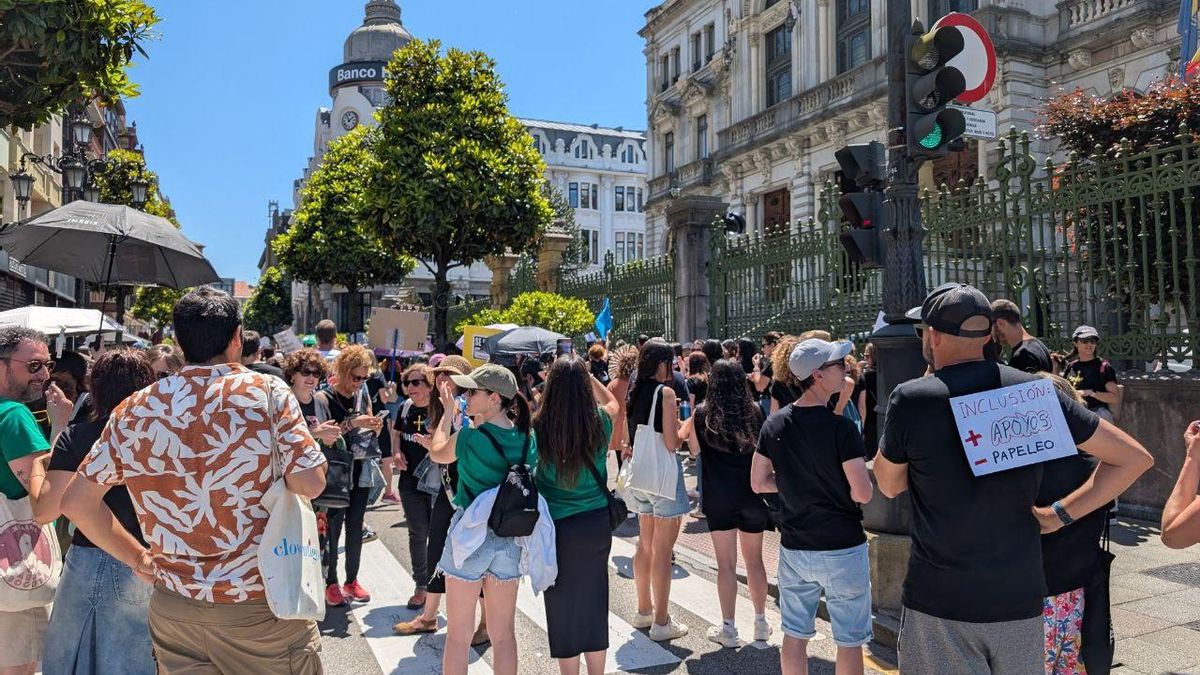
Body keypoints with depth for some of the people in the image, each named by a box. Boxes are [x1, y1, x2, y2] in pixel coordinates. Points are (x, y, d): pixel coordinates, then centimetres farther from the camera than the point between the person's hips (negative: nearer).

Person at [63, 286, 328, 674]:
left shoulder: (135, 409, 0)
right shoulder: (267, 392, -11)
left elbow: (76, 501, 5)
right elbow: (310, 483, -15)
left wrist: (138, 558, 11)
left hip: (173, 607, 3)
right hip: (261, 605, -3)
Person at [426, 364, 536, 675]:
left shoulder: (469, 437, -16)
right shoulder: (528, 438, -3)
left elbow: (437, 454, 4)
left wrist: (448, 411, 15)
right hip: (510, 539, 5)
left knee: (458, 635, 10)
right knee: (504, 635, 15)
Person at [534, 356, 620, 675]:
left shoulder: (539, 427, -17)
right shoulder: (599, 423, -7)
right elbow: (612, 402, 14)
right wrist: (583, 373, 14)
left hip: (558, 528, -2)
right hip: (597, 523, 3)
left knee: (564, 607, 11)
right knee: (593, 604, 16)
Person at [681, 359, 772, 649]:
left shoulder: (703, 414, -6)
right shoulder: (755, 411, -2)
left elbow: (695, 449, 5)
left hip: (719, 497, -2)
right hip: (752, 494, 2)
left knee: (726, 563, 5)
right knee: (754, 560, 16)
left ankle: (728, 628, 11)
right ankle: (761, 622, 27)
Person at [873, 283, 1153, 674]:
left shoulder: (910, 398, -12)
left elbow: (889, 486, 4)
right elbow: (1135, 458, 4)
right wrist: (1060, 514, 3)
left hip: (939, 602, -3)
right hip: (1020, 600, 4)